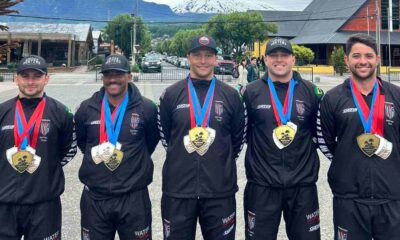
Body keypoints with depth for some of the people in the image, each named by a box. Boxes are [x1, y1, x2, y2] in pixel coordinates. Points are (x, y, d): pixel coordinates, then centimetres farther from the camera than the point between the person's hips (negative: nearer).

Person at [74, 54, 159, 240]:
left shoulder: (146, 109, -6)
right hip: (94, 198, 2)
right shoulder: (87, 109, 1)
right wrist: (96, 155, 12)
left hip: (134, 198, -2)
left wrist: (135, 161, 8)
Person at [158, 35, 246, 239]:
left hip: (220, 191, 0)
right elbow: (164, 134, 13)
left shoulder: (231, 96, 3)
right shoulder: (171, 94, 2)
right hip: (177, 190, 0)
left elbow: (238, 137, 12)